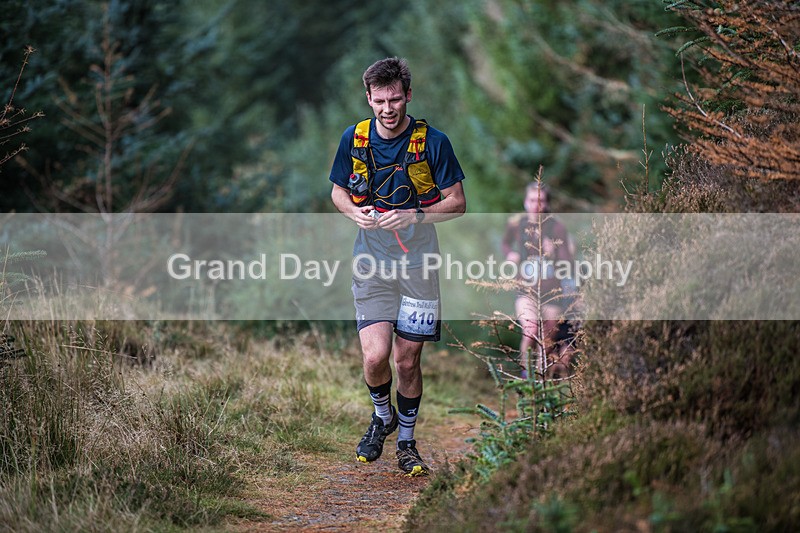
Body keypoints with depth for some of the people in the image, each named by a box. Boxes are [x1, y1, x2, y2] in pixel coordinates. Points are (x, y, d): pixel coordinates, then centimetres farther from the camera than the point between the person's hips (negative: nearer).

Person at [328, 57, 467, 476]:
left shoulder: (433, 142, -8)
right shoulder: (354, 138, -1)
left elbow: (457, 203, -3)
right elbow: (338, 191, 13)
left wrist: (415, 216, -20)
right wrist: (355, 212, -10)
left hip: (417, 260, -1)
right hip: (371, 258, 1)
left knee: (407, 360, 5)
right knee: (375, 356, -11)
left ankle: (406, 442, 26)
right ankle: (382, 416, 21)